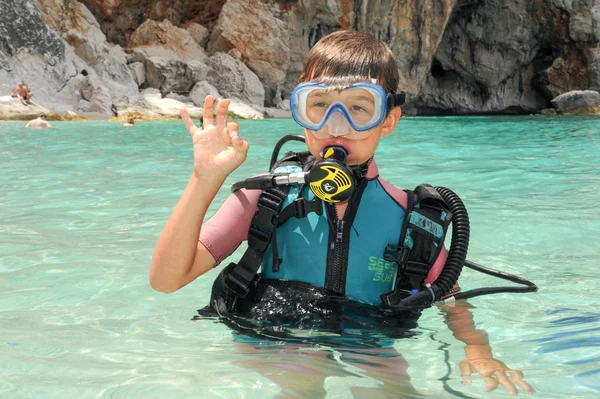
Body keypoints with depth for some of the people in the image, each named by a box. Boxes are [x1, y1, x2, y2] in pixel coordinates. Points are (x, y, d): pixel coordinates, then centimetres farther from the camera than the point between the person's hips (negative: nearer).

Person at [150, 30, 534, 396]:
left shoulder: (406, 216, -4)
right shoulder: (268, 194, -5)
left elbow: (452, 303, 9)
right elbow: (166, 279, -10)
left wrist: (478, 351, -13)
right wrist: (205, 180, -20)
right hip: (268, 353, -2)